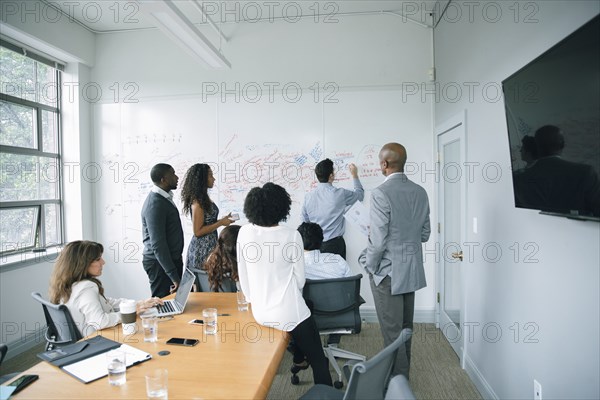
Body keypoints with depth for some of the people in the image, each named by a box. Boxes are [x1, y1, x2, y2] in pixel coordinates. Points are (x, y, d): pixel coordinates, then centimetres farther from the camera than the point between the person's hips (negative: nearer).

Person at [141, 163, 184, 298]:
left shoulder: (164, 197, 7)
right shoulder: (155, 204, -22)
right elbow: (158, 244, -25)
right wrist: (174, 277, -24)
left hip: (171, 259, 9)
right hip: (160, 263, -9)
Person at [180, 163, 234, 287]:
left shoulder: (204, 198, 10)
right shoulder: (197, 201, -16)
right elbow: (198, 231, -18)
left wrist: (222, 220, 10)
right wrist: (220, 223, -14)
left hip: (209, 246, 9)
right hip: (202, 249, -9)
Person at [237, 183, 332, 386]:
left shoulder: (244, 233, -6)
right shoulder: (291, 235, -15)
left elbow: (242, 274, 4)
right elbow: (300, 279, -5)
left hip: (259, 312, 6)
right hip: (288, 313, -6)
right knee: (319, 361, 10)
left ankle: (299, 360, 50)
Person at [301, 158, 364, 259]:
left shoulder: (308, 197, -2)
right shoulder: (340, 194, -10)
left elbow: (305, 223, 8)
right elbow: (360, 194, 11)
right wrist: (354, 175, 23)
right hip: (334, 244, -4)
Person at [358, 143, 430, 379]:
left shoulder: (381, 193, -19)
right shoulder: (420, 192, 2)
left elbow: (378, 240, -20)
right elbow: (425, 234, 9)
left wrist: (370, 266, -5)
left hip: (388, 271, -7)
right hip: (412, 269, 7)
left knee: (392, 330, 6)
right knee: (405, 326, 20)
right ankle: (403, 373, 37)